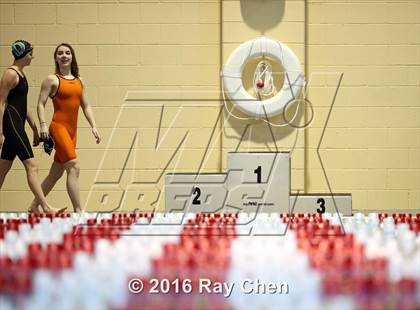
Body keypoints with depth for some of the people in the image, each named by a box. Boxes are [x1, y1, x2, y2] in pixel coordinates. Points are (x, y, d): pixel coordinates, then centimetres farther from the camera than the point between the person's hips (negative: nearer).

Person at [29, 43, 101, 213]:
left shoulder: (79, 81, 15)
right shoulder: (52, 80, -2)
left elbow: (85, 106, 18)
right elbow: (41, 104, -6)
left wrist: (93, 126, 9)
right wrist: (43, 124, -19)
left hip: (72, 130, 7)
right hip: (58, 127, -7)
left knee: (56, 173, 10)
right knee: (74, 168, -16)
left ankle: (33, 207, 22)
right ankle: (78, 211, -16)